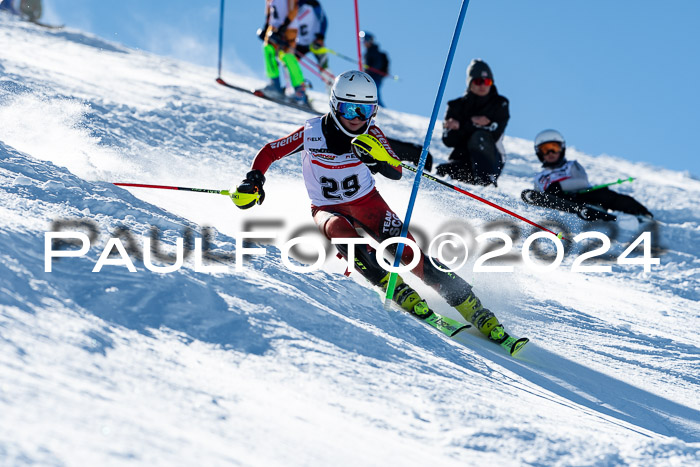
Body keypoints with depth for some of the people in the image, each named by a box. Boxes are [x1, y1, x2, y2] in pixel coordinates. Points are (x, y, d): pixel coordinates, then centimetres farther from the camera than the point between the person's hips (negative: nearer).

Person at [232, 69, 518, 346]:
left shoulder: (371, 134, -13)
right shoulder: (312, 133, -17)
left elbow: (396, 174, -21)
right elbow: (269, 153, -4)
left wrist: (378, 158, -41)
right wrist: (253, 182, -20)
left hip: (367, 202, 1)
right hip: (328, 208, -1)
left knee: (406, 250, -19)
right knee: (340, 230, -38)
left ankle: (470, 307, -17)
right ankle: (397, 290, -38)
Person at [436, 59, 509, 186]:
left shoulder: (500, 104, 2)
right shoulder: (457, 106, 8)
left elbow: (493, 136, -13)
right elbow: (448, 140, -4)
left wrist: (461, 126, -13)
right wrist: (471, 124, -15)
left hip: (492, 162, -2)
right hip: (462, 160, 2)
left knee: (479, 137, -33)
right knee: (440, 172, -29)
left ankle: (487, 183, -35)